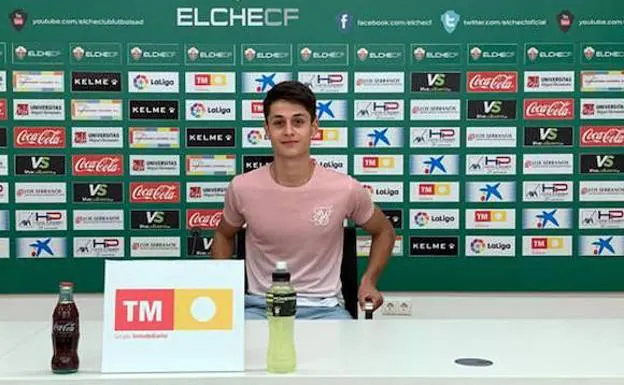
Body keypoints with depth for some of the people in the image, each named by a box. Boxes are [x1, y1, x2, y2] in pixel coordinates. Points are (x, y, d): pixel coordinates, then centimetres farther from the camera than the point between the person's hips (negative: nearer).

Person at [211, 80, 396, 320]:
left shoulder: (345, 189, -8)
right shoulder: (242, 188, -5)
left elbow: (384, 231, 13)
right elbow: (223, 235, 18)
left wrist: (369, 280, 2)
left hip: (323, 307, 0)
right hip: (260, 306, 0)